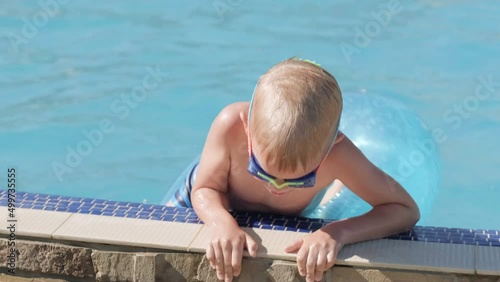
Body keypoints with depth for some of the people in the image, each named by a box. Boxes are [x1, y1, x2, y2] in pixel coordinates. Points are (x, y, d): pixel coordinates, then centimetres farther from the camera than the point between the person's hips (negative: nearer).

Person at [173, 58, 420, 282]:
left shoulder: (337, 154, -44)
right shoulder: (231, 125, -44)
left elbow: (406, 210, -36)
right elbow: (205, 189, -26)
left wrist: (340, 232, -51)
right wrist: (222, 223, -48)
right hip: (214, 208, 0)